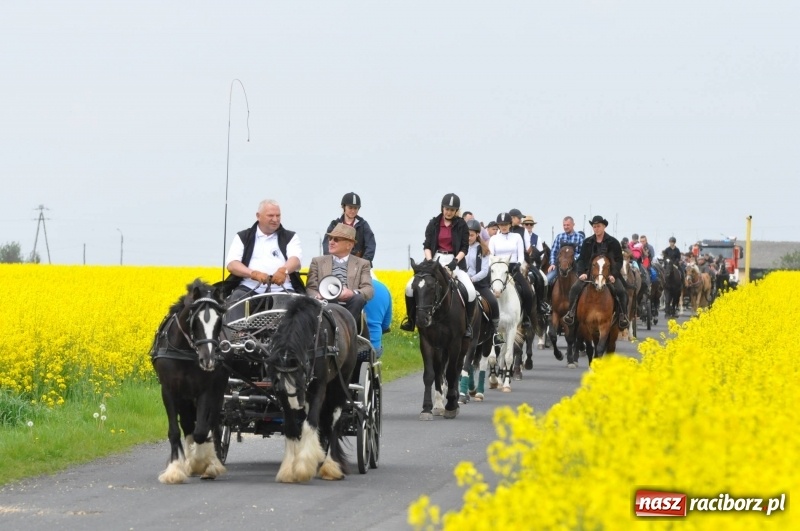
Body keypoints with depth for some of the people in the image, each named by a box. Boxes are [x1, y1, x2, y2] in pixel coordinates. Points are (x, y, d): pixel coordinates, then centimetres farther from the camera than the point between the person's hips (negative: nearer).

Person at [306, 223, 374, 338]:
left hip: (350, 308, 0)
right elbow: (310, 288, 11)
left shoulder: (362, 264, 19)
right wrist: (317, 297, -15)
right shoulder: (318, 262, 22)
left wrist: (353, 293, -18)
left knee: (359, 299, -34)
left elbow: (369, 290, 5)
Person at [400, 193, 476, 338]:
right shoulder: (434, 223, 4)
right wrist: (429, 262, -14)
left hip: (455, 262, -1)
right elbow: (426, 245, 3)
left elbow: (464, 247, -1)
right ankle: (410, 320, 1)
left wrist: (455, 262, -16)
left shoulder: (461, 225, 1)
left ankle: (468, 324, -7)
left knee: (470, 291, -24)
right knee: (410, 287, -16)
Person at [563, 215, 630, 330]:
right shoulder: (587, 242, 7)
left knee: (621, 291, -23)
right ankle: (571, 313, -13)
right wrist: (581, 273, -9)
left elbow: (619, 260, 2)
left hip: (609, 274, -1)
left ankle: (622, 316, -9)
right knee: (575, 288, -21)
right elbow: (582, 260, 9)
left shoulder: (613, 242, 2)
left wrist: (613, 275, -13)